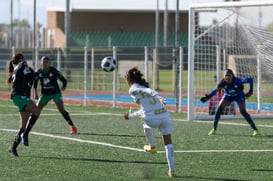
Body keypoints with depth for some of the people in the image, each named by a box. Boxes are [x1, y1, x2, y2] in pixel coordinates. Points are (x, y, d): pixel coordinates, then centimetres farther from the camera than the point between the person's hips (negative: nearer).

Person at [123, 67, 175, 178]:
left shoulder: (133, 90, 4)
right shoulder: (143, 86, 27)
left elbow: (149, 91, -16)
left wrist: (160, 98, -32)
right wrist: (131, 116, 47)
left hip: (152, 118, -6)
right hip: (164, 115, 6)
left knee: (146, 123, 33)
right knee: (168, 144, 12)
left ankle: (151, 146, 42)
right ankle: (171, 170, 8)